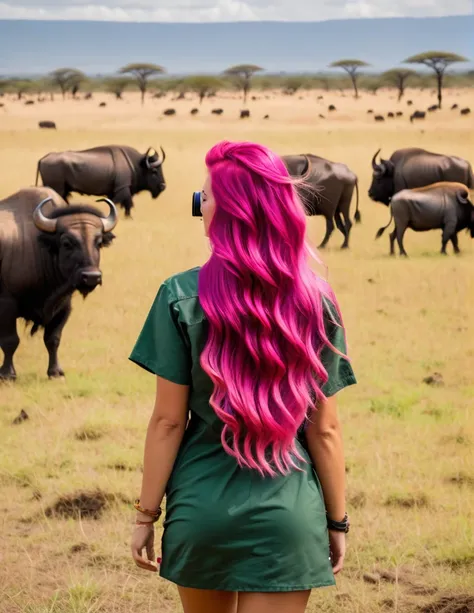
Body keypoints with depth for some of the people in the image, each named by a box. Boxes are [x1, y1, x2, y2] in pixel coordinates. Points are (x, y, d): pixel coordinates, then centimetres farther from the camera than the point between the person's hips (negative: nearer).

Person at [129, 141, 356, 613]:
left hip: (202, 508, 0)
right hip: (289, 517, 0)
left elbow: (168, 420, -8)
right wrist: (337, 520, 9)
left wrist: (146, 513, 1)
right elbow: (324, 429, -1)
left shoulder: (181, 297, -10)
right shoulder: (316, 304, -5)